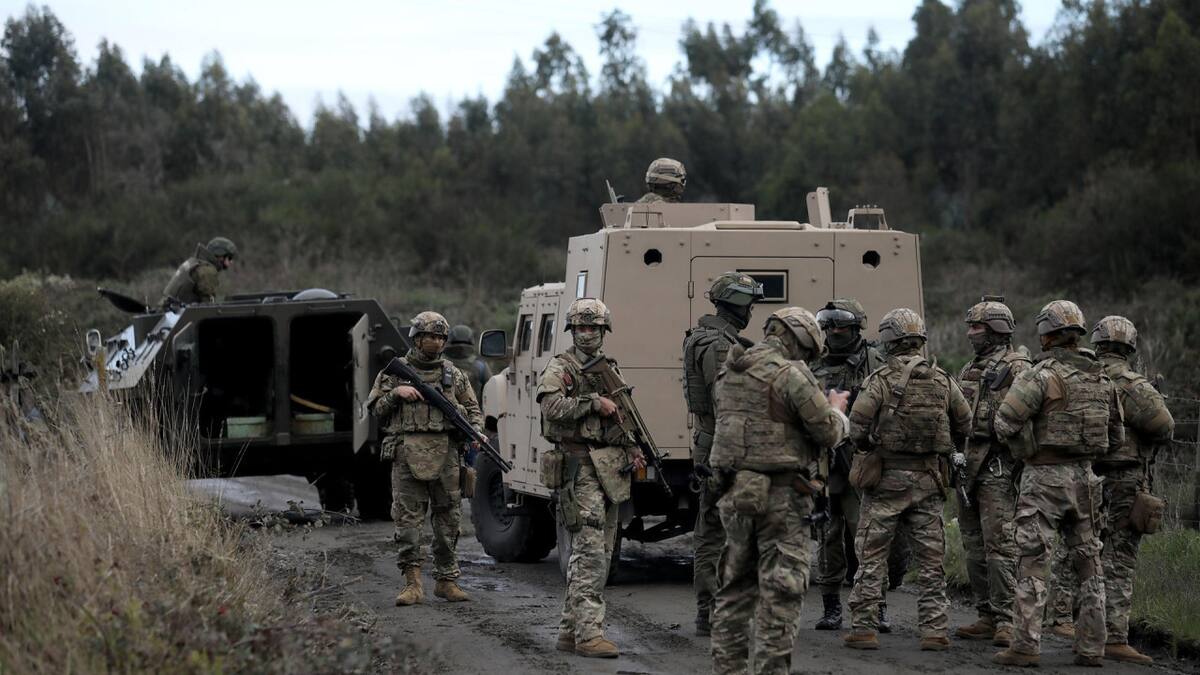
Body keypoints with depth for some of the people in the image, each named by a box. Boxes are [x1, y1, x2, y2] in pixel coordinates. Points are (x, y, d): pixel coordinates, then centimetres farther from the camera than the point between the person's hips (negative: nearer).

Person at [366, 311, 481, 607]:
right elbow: (375, 409, 8)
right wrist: (396, 393, -9)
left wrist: (475, 431, -2)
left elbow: (473, 409, 18)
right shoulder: (396, 371, 8)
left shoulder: (453, 374, 14)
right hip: (408, 454, -2)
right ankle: (412, 583, -7)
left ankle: (446, 580, 14)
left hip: (445, 455, 2)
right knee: (408, 518, -7)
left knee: (448, 519, 5)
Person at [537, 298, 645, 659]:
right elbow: (553, 406, -19)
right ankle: (588, 633, -18)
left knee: (600, 553, 9)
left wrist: (632, 449, 13)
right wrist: (595, 401, -18)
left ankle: (570, 630, 15)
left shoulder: (610, 369, 20)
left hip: (610, 468, 8)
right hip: (581, 467, -8)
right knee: (590, 551, -15)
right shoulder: (559, 368, -2)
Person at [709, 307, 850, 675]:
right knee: (780, 593, -2)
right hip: (780, 494, -7)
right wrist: (836, 409, 11)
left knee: (735, 587, 16)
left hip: (735, 492, 7)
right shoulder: (790, 375, -13)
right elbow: (828, 432, -10)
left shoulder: (729, 372, 10)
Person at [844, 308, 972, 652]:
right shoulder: (942, 381, 3)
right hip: (928, 478, 3)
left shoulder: (881, 380, -10)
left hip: (887, 477, -3)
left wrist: (864, 446, 4)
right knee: (931, 557, 9)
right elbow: (964, 424, 8)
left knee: (871, 556, 3)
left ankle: (863, 628, 2)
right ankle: (934, 630, 8)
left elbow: (858, 423, -16)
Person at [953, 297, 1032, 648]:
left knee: (999, 544, -12)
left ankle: (1006, 619, -11)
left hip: (997, 465, -9)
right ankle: (987, 616, 15)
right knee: (974, 546, 9)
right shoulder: (969, 370, 20)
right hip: (967, 463, 9)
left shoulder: (1017, 368, -6)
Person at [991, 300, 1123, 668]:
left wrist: (1026, 452, -4)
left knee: (1032, 563, -4)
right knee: (1088, 564, 12)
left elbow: (1005, 421, -20)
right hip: (1084, 478, 6)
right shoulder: (1101, 378, 8)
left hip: (1044, 476, -6)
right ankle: (1091, 647, 12)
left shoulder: (1042, 375, -12)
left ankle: (1026, 646, -8)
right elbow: (1116, 437, 14)